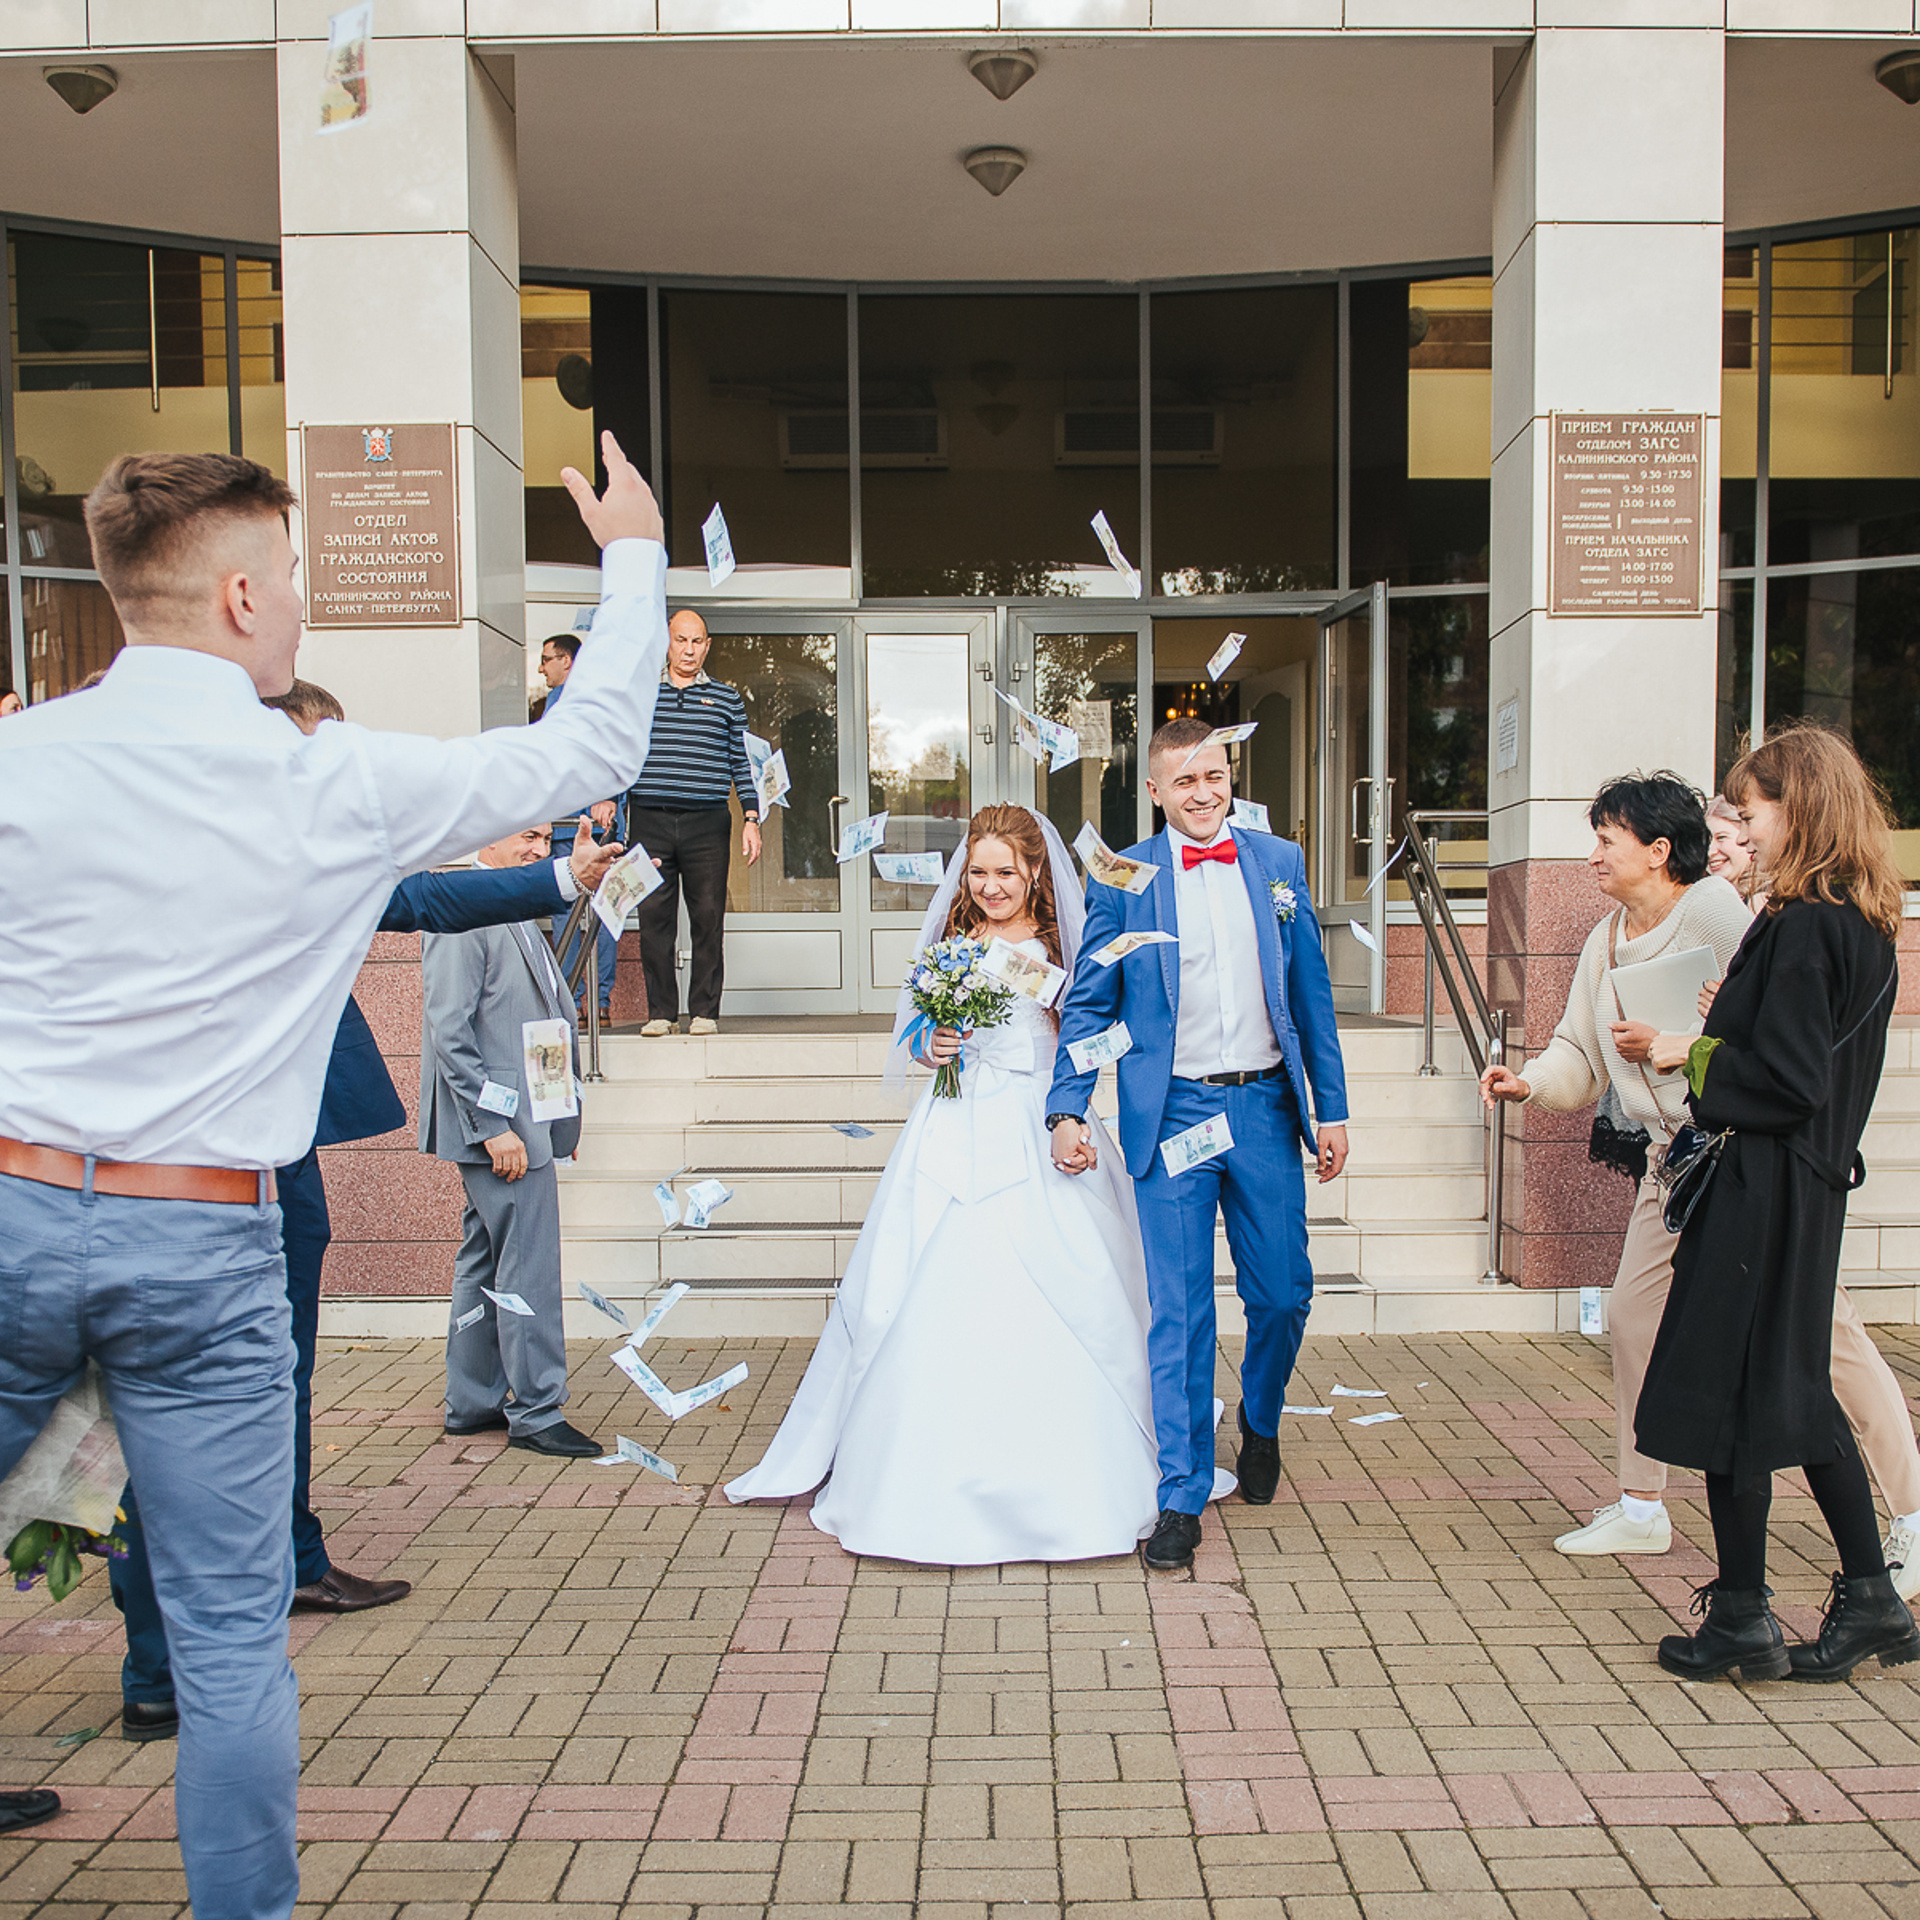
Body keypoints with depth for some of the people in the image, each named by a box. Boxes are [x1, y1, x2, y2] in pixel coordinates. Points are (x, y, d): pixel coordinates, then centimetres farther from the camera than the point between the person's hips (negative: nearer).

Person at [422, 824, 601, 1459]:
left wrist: (558, 1116, 17)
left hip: (521, 1121, 10)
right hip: (501, 1123, -10)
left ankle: (472, 1404, 24)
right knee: (529, 1268, -5)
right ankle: (536, 1412, 4)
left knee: (487, 1263, 15)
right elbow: (449, 1031, -19)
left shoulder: (518, 918, 16)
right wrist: (494, 1127, -21)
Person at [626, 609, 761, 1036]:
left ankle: (704, 1011, 7)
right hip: (648, 821, 1)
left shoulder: (727, 699, 12)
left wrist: (751, 818, 4)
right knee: (653, 917, 0)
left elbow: (743, 762, 12)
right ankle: (660, 1011, 9)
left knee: (708, 918, -2)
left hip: (707, 823, -1)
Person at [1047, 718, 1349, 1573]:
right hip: (1171, 1114, -2)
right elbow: (1087, 1005, 3)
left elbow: (1311, 993, 9)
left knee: (1282, 1293, 9)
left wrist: (1330, 1105, 7)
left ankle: (1261, 1420, 40)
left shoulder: (1279, 861, 7)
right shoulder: (1123, 878, 0)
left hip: (1265, 1108, 2)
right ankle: (1180, 1497, 12)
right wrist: (1067, 1109, -6)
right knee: (1179, 1311, 1)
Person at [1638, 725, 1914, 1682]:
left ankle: (1742, 1618, 14)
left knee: (1726, 1388, 3)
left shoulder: (1798, 929, -19)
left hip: (1759, 1193, -9)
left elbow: (1788, 1081, -23)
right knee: (1796, 1390, 19)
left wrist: (1695, 1056, -9)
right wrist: (1737, 1023, 13)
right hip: (1816, 1183, 9)